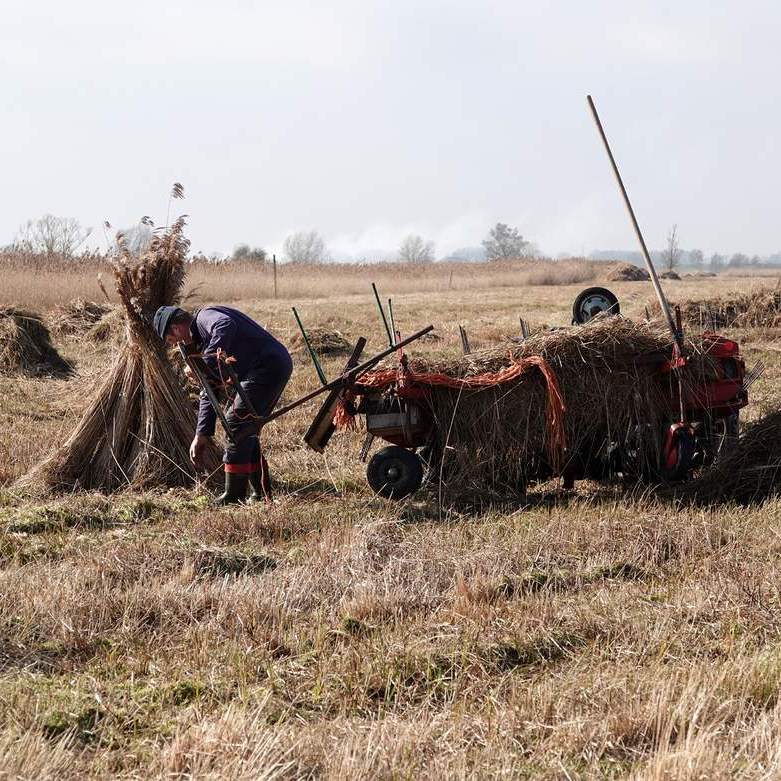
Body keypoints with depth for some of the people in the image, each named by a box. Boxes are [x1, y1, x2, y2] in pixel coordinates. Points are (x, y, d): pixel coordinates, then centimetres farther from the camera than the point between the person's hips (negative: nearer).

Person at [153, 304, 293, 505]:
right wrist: (202, 435, 19)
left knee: (237, 424, -8)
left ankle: (234, 496, -5)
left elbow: (226, 326, -31)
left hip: (267, 366, -10)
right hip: (277, 367, 10)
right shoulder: (201, 341, 25)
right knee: (247, 431, 16)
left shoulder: (204, 317, -4)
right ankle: (261, 494, 20)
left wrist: (204, 362, -30)